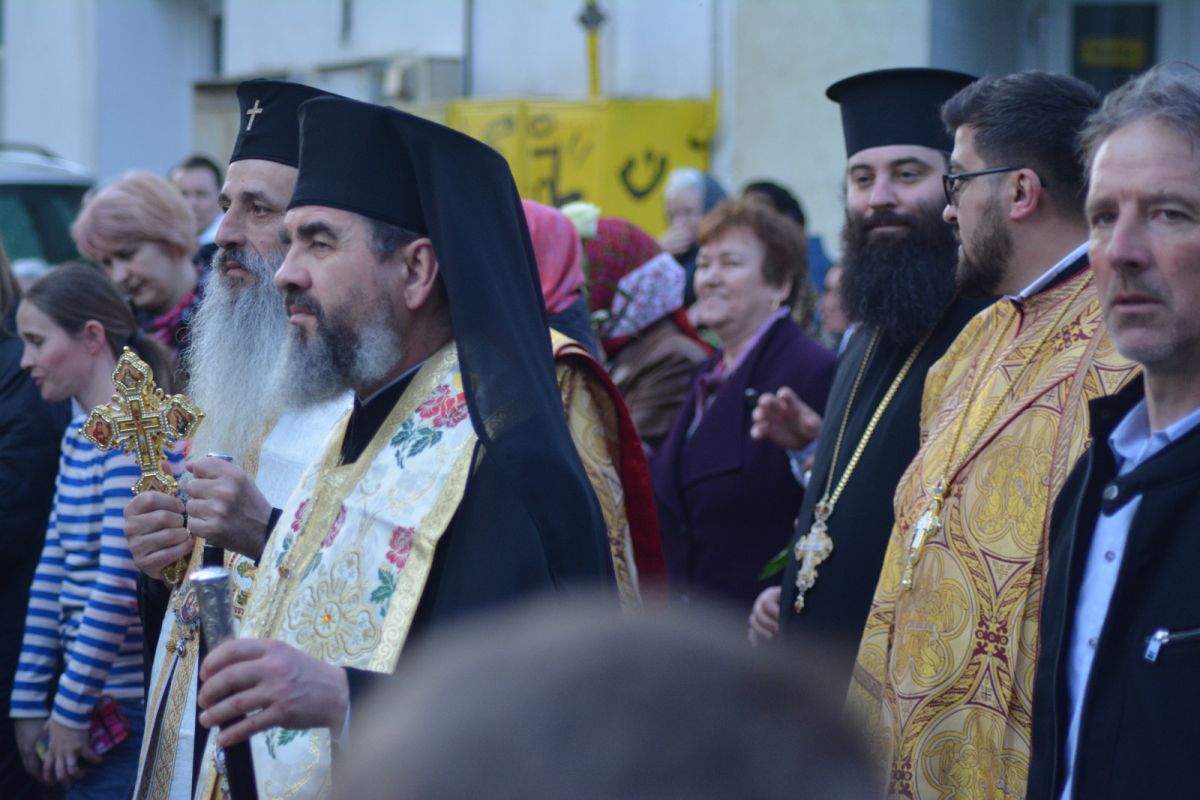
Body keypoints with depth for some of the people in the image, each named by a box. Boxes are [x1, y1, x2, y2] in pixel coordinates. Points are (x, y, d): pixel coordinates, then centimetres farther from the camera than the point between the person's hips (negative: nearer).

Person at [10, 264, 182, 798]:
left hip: (128, 709, -8)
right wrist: (30, 703, 10)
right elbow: (52, 570, 13)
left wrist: (70, 710, -16)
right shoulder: (78, 438, 13)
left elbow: (119, 585, -19)